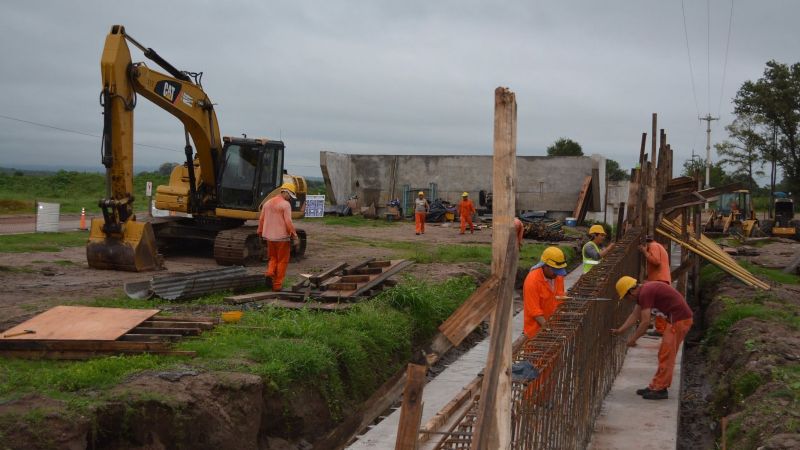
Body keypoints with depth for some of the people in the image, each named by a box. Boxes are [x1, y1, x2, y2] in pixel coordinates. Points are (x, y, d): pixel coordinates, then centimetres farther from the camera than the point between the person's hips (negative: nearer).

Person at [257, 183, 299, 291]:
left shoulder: (267, 203, 11)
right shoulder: (285, 204, -11)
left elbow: (261, 219, 14)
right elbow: (288, 222, -16)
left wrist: (260, 233, 23)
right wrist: (294, 234, -8)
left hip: (269, 236, 6)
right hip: (282, 237, -6)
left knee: (273, 258, 21)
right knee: (282, 261, 5)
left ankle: (269, 273, -5)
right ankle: (277, 284, 5)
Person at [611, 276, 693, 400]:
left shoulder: (645, 293, -19)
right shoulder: (643, 292, 12)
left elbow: (645, 322, -18)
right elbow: (635, 315, 18)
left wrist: (633, 339, -8)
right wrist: (620, 330, 16)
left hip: (679, 320, -10)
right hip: (677, 319, 10)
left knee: (666, 355, -5)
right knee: (665, 354, 13)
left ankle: (660, 389, 0)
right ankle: (655, 386, 19)